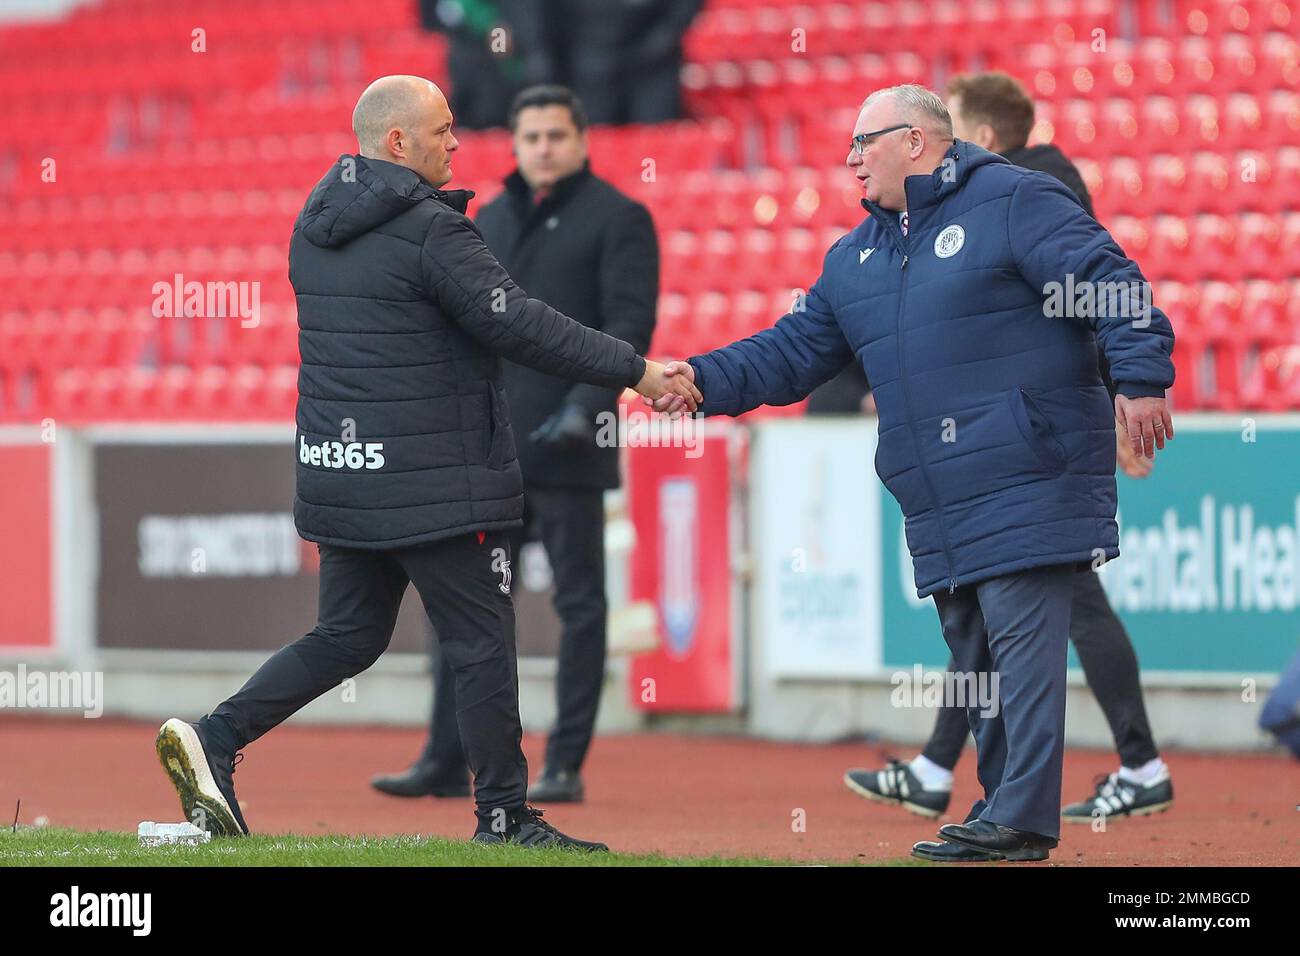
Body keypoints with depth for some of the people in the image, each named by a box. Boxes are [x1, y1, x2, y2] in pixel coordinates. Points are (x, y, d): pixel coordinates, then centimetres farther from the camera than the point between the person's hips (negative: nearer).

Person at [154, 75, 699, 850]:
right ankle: (504, 818, 5)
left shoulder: (314, 227, 11)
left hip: (343, 470, 8)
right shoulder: (430, 229, -15)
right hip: (435, 486, -8)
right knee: (483, 644, 1)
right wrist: (633, 371, -14)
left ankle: (215, 738, 6)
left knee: (350, 635, 17)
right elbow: (518, 324, -18)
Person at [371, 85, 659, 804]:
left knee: (578, 605, 0)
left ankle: (565, 766, 3)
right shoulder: (492, 219, 16)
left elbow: (630, 326, -11)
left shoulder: (618, 218, -3)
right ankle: (445, 763, 8)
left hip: (566, 448, -6)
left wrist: (587, 405, -23)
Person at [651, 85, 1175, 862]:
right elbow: (792, 353, 19)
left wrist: (1141, 381, -20)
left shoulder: (1013, 203, -4)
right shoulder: (856, 258, 20)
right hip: (938, 506, 8)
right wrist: (706, 380, 4)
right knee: (974, 656, 11)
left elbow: (1114, 286, -10)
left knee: (1022, 642, -12)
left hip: (1025, 483, -8)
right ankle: (1003, 808, 17)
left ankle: (1023, 818, -14)